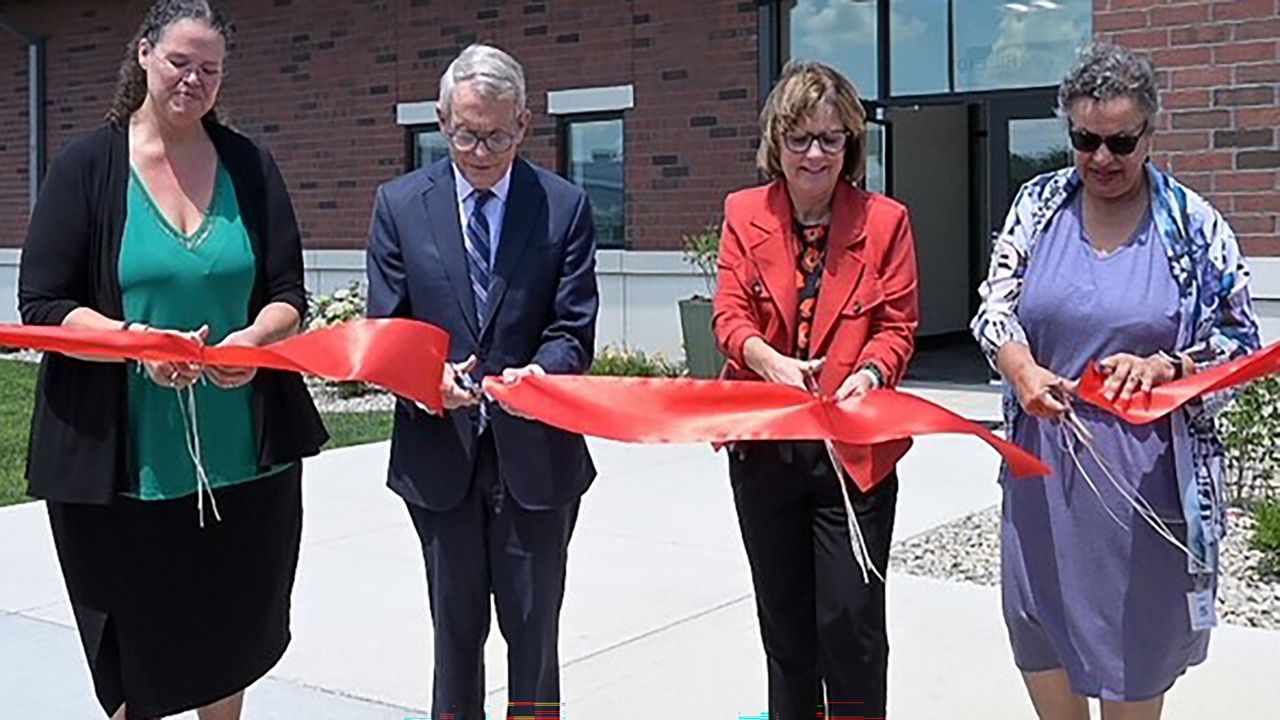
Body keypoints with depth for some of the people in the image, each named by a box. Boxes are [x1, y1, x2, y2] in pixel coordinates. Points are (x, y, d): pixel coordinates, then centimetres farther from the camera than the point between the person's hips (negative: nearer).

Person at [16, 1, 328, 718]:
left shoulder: (250, 167, 7)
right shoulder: (89, 166, -1)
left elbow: (289, 292, 6)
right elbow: (42, 304, -5)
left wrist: (254, 337, -16)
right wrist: (135, 340, -22)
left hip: (243, 455, 3)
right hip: (123, 459, -2)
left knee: (230, 639, 16)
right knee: (135, 656, 9)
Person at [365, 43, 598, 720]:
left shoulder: (564, 207, -1)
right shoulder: (400, 204, 2)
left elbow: (573, 330, -4)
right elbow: (385, 328, 0)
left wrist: (541, 371, -26)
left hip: (535, 453, -1)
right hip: (439, 452, 1)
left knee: (534, 633, 8)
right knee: (455, 631, 14)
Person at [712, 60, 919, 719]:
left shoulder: (884, 220, -2)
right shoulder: (744, 214, 3)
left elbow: (897, 326, -2)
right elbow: (729, 315, -4)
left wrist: (868, 374, -24)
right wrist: (770, 360, -25)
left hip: (853, 448, -2)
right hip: (763, 444, 3)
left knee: (852, 623, -2)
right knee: (784, 622, 15)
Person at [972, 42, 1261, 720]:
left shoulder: (1194, 225, -4)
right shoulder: (1039, 204, 3)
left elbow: (1240, 342, -1)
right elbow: (996, 308, 0)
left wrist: (1164, 367, -21)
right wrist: (1023, 370, -20)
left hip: (1143, 470, -2)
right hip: (1043, 461, 3)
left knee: (1135, 639, 9)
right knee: (1038, 629, 12)